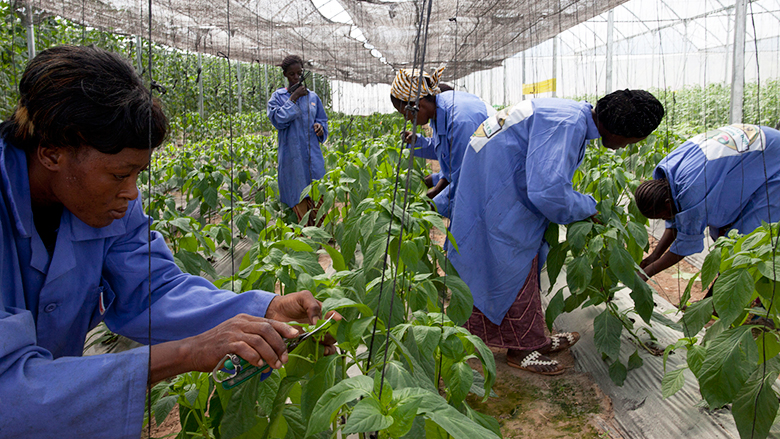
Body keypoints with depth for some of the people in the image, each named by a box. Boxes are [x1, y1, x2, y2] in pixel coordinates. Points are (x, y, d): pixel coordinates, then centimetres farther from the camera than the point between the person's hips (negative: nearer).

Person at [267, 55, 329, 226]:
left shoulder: (312, 96, 12)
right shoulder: (278, 96, 4)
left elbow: (322, 120, 20)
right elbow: (278, 120, -10)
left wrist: (320, 126, -4)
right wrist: (293, 98, -11)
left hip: (313, 155, 3)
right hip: (292, 156, -2)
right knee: (299, 203, -2)